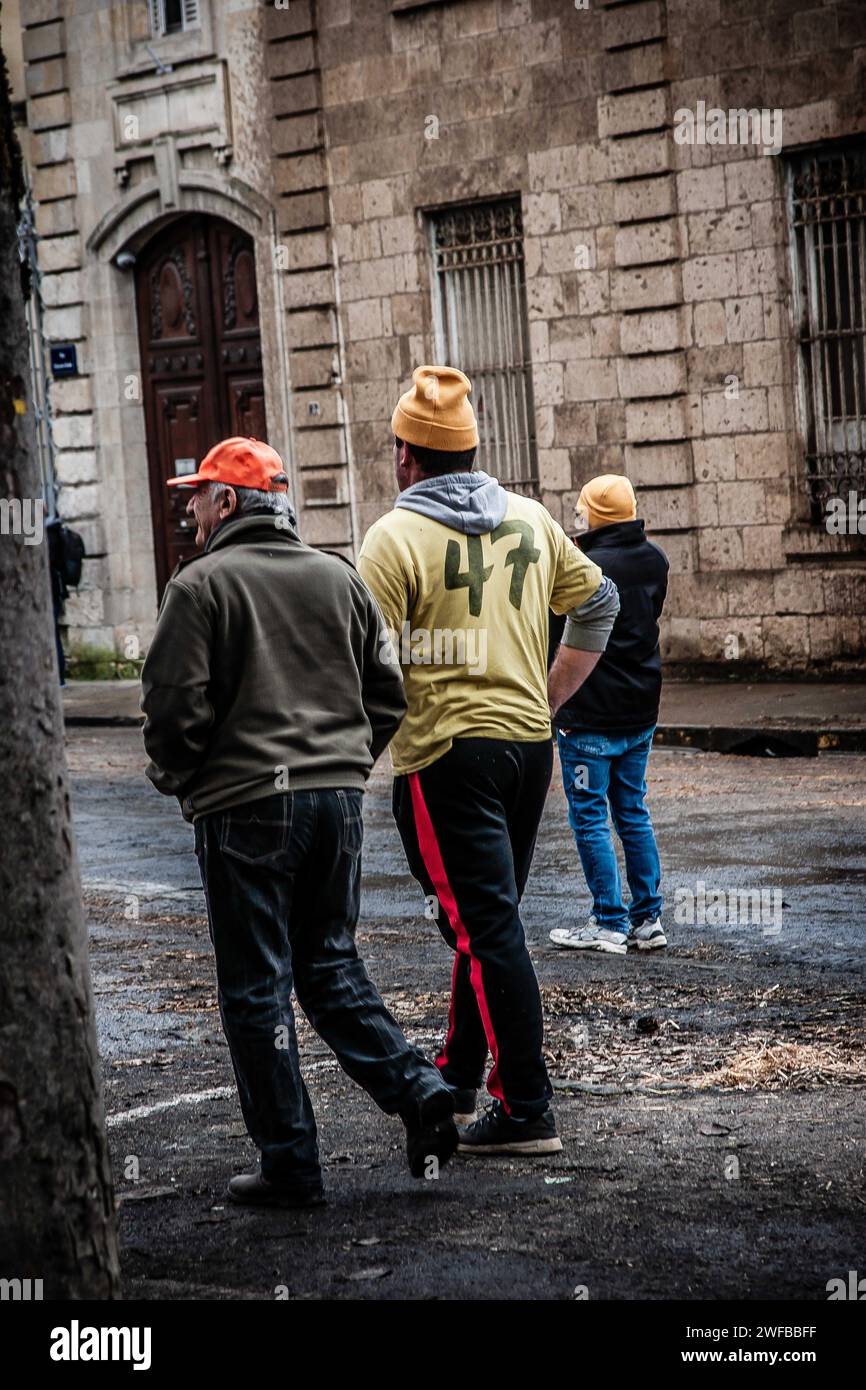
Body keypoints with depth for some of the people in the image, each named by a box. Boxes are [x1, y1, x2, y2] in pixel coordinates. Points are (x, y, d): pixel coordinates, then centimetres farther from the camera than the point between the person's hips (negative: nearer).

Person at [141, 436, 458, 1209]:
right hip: (338, 797, 6)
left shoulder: (203, 584, -7)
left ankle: (290, 1165, 6)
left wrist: (177, 779, 5)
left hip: (245, 805, -6)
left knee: (257, 990, 3)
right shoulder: (338, 578, 11)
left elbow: (175, 707, -12)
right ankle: (418, 1092, 3)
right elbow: (388, 694, 11)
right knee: (331, 965, 19)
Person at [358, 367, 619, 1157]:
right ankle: (456, 1081, 31)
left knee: (485, 929, -4)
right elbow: (598, 603, 16)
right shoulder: (530, 520, 9)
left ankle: (525, 1111, -4)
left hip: (447, 751, -6)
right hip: (530, 742, 7)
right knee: (487, 922, 18)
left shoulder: (396, 537, -10)